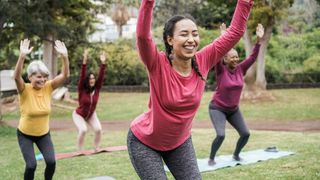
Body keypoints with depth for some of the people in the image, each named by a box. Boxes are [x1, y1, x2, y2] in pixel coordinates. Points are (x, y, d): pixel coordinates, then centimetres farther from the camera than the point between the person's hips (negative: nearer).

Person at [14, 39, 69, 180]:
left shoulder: (48, 87, -11)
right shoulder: (25, 90, -20)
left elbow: (64, 75, -21)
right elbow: (16, 77, -40)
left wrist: (64, 56, -37)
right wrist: (22, 56, -54)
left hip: (43, 134, 3)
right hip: (25, 135, -3)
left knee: (51, 162, -11)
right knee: (31, 165, -15)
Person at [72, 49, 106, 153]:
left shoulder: (96, 89, -14)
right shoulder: (81, 90, -23)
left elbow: (101, 76, -22)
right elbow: (82, 76, -35)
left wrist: (103, 63, -34)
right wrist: (84, 62, -46)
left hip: (91, 115, 4)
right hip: (79, 115, -4)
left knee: (98, 129, -17)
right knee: (83, 130, -26)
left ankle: (96, 149, 2)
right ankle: (80, 151, -11)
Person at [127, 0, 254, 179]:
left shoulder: (202, 62, -14)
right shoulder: (158, 64, -25)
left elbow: (235, 31, -15)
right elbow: (143, 35, -43)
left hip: (180, 142, 4)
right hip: (144, 142, -4)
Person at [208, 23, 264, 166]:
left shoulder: (240, 69, -2)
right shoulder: (221, 70, -15)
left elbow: (253, 57, -7)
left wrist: (259, 39, -17)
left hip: (234, 110, 6)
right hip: (217, 108, -6)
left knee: (246, 134, 2)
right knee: (220, 135, -21)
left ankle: (236, 155, 27)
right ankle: (211, 158, 1)